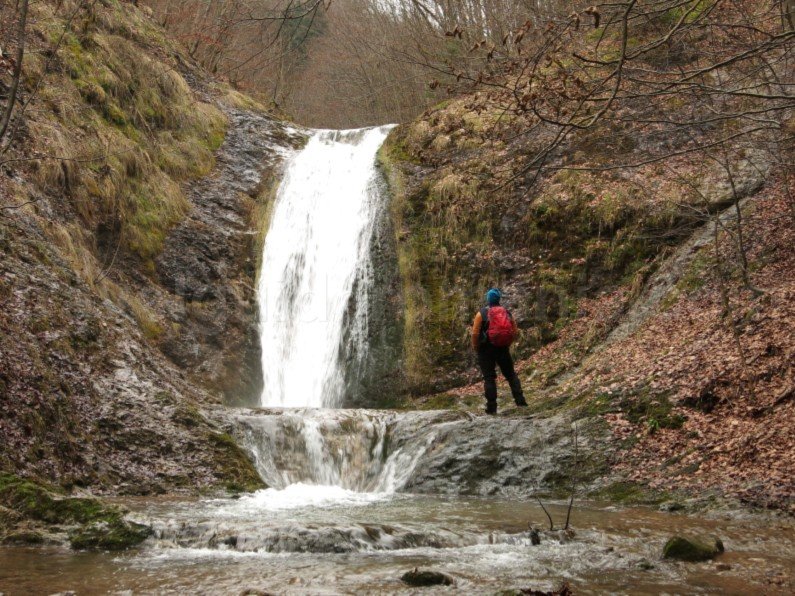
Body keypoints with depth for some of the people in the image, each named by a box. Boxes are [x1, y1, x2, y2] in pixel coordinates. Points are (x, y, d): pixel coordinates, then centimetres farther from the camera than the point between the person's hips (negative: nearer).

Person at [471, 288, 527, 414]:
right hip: (503, 349, 3)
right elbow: (514, 332, 6)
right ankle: (520, 400, 9)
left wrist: (475, 347, 2)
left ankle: (492, 407, -1)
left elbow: (475, 333, -12)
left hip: (486, 349, -3)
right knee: (511, 374, 15)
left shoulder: (481, 314, -8)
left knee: (489, 377, 0)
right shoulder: (507, 313, 5)